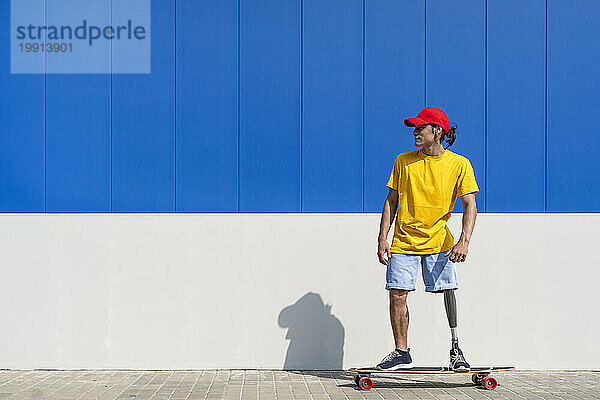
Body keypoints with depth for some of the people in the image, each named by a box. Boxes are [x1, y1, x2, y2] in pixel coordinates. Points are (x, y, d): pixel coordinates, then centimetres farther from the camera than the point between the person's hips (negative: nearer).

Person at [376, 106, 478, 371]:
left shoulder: (459, 164, -1)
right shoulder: (403, 161, 5)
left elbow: (469, 205, -4)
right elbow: (391, 201, 8)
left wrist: (464, 241, -18)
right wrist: (383, 239, 1)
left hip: (438, 240, -2)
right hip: (403, 241, 2)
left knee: (448, 291, -12)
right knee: (397, 294, -5)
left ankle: (456, 350, 1)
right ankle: (401, 353, 8)